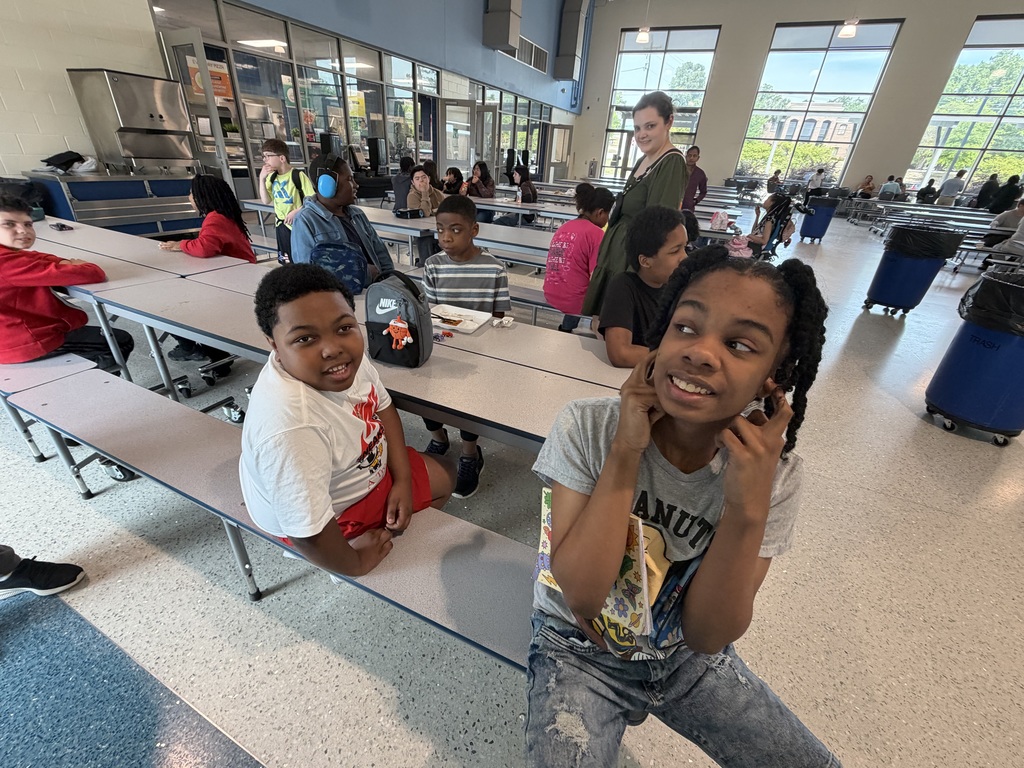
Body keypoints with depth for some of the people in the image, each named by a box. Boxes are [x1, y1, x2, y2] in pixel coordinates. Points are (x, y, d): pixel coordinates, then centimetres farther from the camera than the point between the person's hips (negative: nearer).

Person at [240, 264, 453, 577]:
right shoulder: (292, 427, -45)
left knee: (442, 480, 20)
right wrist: (356, 562, -17)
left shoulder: (347, 355, -22)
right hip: (324, 520, -7)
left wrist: (403, 479, -10)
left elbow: (381, 406, -4)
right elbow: (308, 533, -36)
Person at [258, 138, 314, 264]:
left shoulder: (298, 175, -14)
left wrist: (296, 212, -22)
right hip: (281, 225, 6)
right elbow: (266, 200, 6)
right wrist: (262, 179, -5)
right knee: (286, 262, 13)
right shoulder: (272, 177, 6)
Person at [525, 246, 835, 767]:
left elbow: (706, 635, -17)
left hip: (688, 655, 3)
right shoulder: (586, 427, -23)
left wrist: (747, 508, -31)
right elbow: (582, 597, -25)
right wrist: (625, 451, -33)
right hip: (579, 651, -2)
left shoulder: (776, 474, -16)